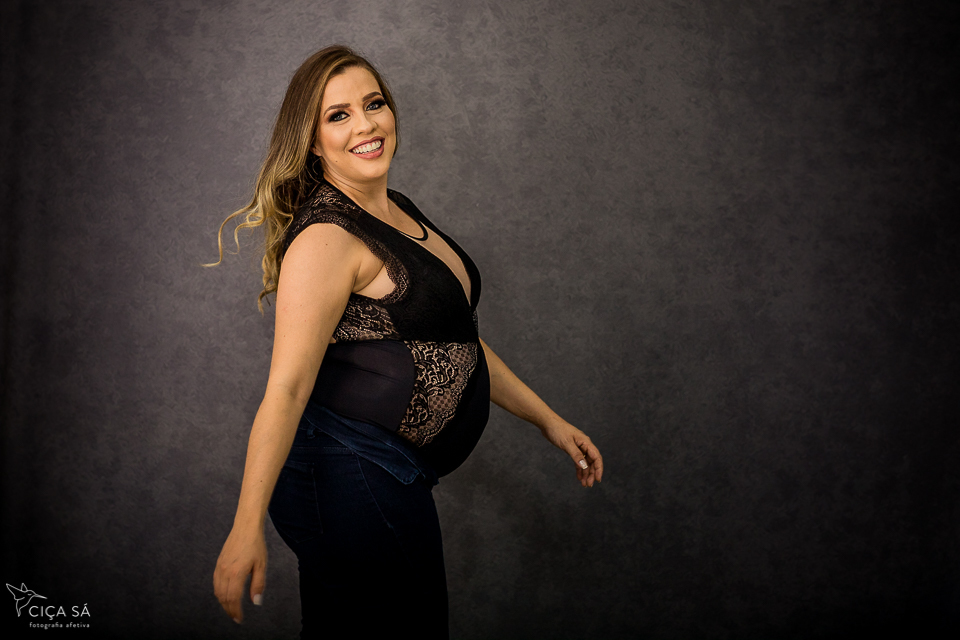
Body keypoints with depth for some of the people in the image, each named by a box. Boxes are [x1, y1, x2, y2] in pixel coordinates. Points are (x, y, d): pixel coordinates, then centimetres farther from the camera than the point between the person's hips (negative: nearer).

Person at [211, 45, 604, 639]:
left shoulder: (400, 212, 12)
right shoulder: (326, 239, -17)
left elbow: (452, 336, 18)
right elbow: (286, 388, -24)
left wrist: (547, 419, 17)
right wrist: (248, 525, -30)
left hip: (389, 474, 9)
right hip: (354, 480, -9)